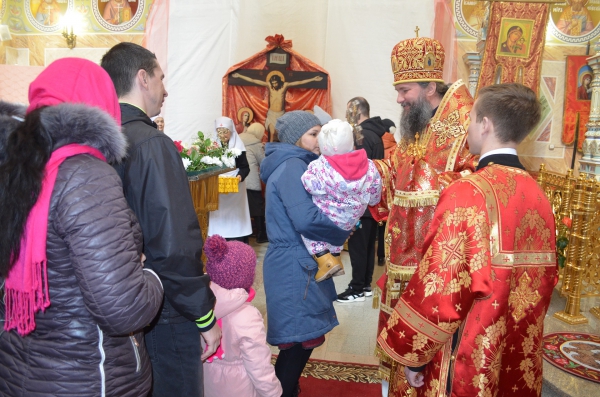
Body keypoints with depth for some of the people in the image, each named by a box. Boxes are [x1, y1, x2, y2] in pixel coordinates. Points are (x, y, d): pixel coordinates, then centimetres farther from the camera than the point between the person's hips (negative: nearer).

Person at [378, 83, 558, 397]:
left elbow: (440, 285, -23)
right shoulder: (539, 197, 1)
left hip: (469, 357, -7)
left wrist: (412, 353, -12)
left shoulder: (468, 193, -21)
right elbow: (546, 277, 10)